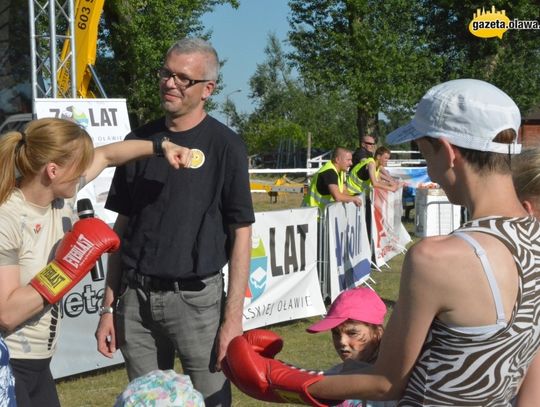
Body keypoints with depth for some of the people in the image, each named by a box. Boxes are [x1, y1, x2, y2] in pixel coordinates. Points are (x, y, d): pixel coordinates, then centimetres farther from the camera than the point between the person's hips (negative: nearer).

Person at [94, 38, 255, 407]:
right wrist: (109, 307, 9)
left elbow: (240, 235, -6)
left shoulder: (225, 146, -5)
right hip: (135, 298, 4)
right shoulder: (139, 141, 8)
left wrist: (233, 318, -12)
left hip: (196, 297, -4)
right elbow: (122, 227, 12)